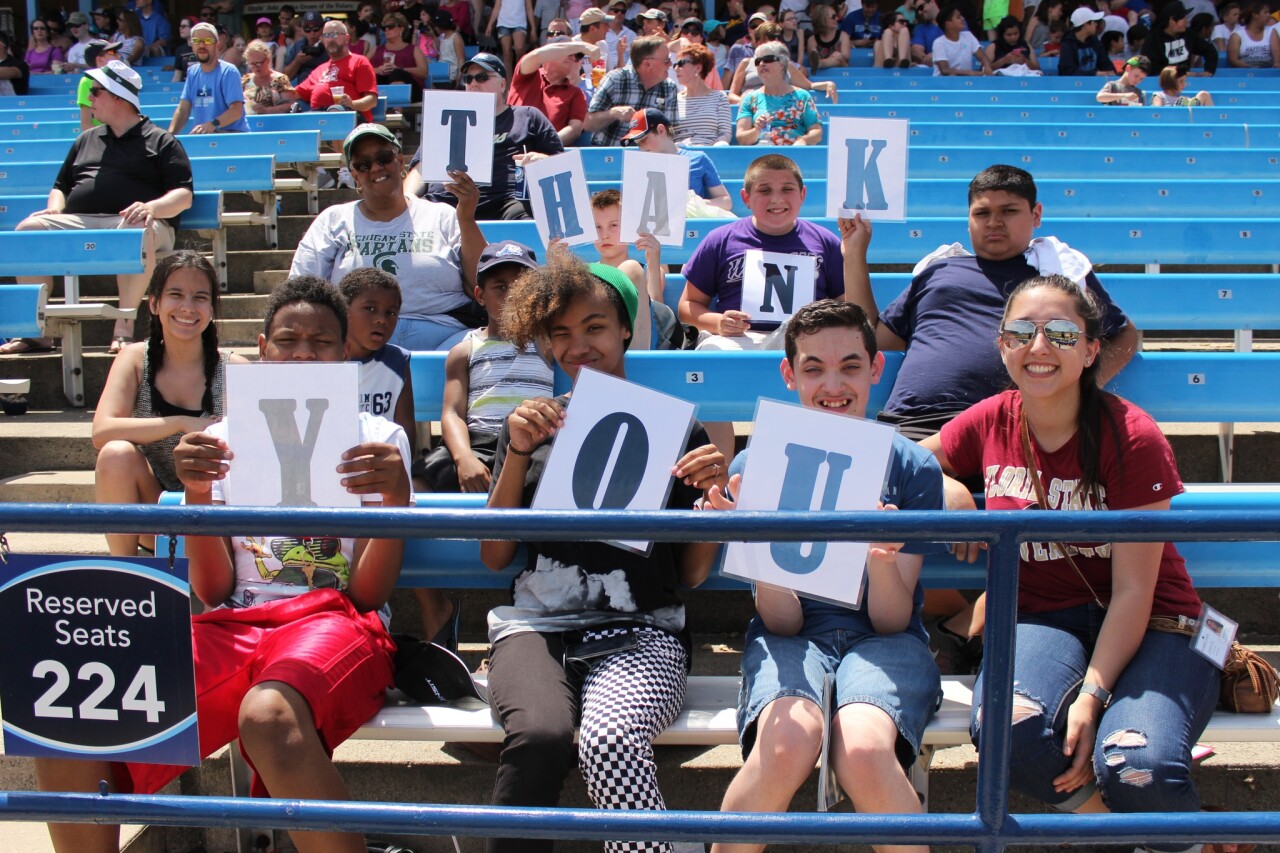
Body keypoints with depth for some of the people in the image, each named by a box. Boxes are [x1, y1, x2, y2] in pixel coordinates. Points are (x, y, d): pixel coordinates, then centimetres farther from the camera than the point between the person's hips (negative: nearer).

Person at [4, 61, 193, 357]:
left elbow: (183, 195, 1)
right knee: (28, 229, -22)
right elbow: (60, 186, 29)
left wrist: (151, 207, -19)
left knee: (138, 231, -41)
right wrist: (54, 210, 5)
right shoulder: (86, 140, 28)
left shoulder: (161, 141, 12)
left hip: (130, 220, -5)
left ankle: (123, 328, -39)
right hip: (78, 222, 5)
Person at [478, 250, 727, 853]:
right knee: (541, 735, -34)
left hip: (640, 630, -1)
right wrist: (518, 453, 1)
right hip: (536, 624, 1)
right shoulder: (534, 425, 18)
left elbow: (692, 574, 12)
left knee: (610, 741, -36)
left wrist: (717, 497, -6)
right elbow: (493, 556, 11)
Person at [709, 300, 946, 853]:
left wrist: (882, 561, -25)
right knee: (789, 739, -35)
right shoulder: (753, 468, 0)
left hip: (881, 640, 0)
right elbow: (782, 623, -4)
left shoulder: (913, 469, 1)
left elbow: (892, 621, -3)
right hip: (793, 639, 0)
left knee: (863, 750, -34)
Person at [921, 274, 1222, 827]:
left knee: (1137, 769, -33)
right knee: (1005, 726, -33)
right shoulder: (989, 423, 2)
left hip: (1149, 626, -2)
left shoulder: (1131, 437, -10)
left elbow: (1133, 591, -12)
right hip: (1042, 619, 3)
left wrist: (1092, 694, -23)